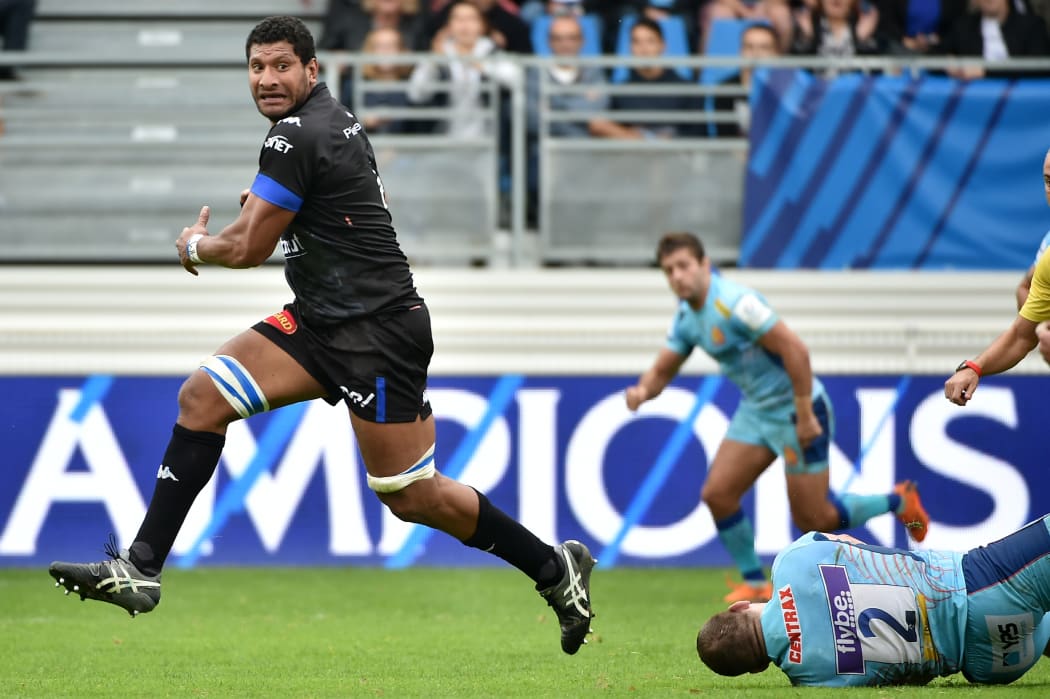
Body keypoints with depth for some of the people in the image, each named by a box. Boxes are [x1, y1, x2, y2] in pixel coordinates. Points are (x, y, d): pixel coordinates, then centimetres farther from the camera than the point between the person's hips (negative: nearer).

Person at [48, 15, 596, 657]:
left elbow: (247, 249, -14)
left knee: (412, 496, -4)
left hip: (377, 332, -10)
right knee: (202, 398, -3)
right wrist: (263, 206, 19)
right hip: (321, 322, 10)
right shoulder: (335, 119, 12)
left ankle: (555, 568, 14)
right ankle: (139, 570, -4)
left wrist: (194, 246, 7)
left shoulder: (297, 136, -17)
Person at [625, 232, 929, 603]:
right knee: (717, 493, -3)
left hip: (796, 409, -8)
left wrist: (805, 416, -25)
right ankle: (755, 583, 12)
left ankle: (899, 502, 21)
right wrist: (642, 391, -14)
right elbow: (663, 369, 11)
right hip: (755, 411, 8)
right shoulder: (687, 317, 3)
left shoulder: (733, 302, -25)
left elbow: (795, 349, -27)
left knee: (813, 519, -2)